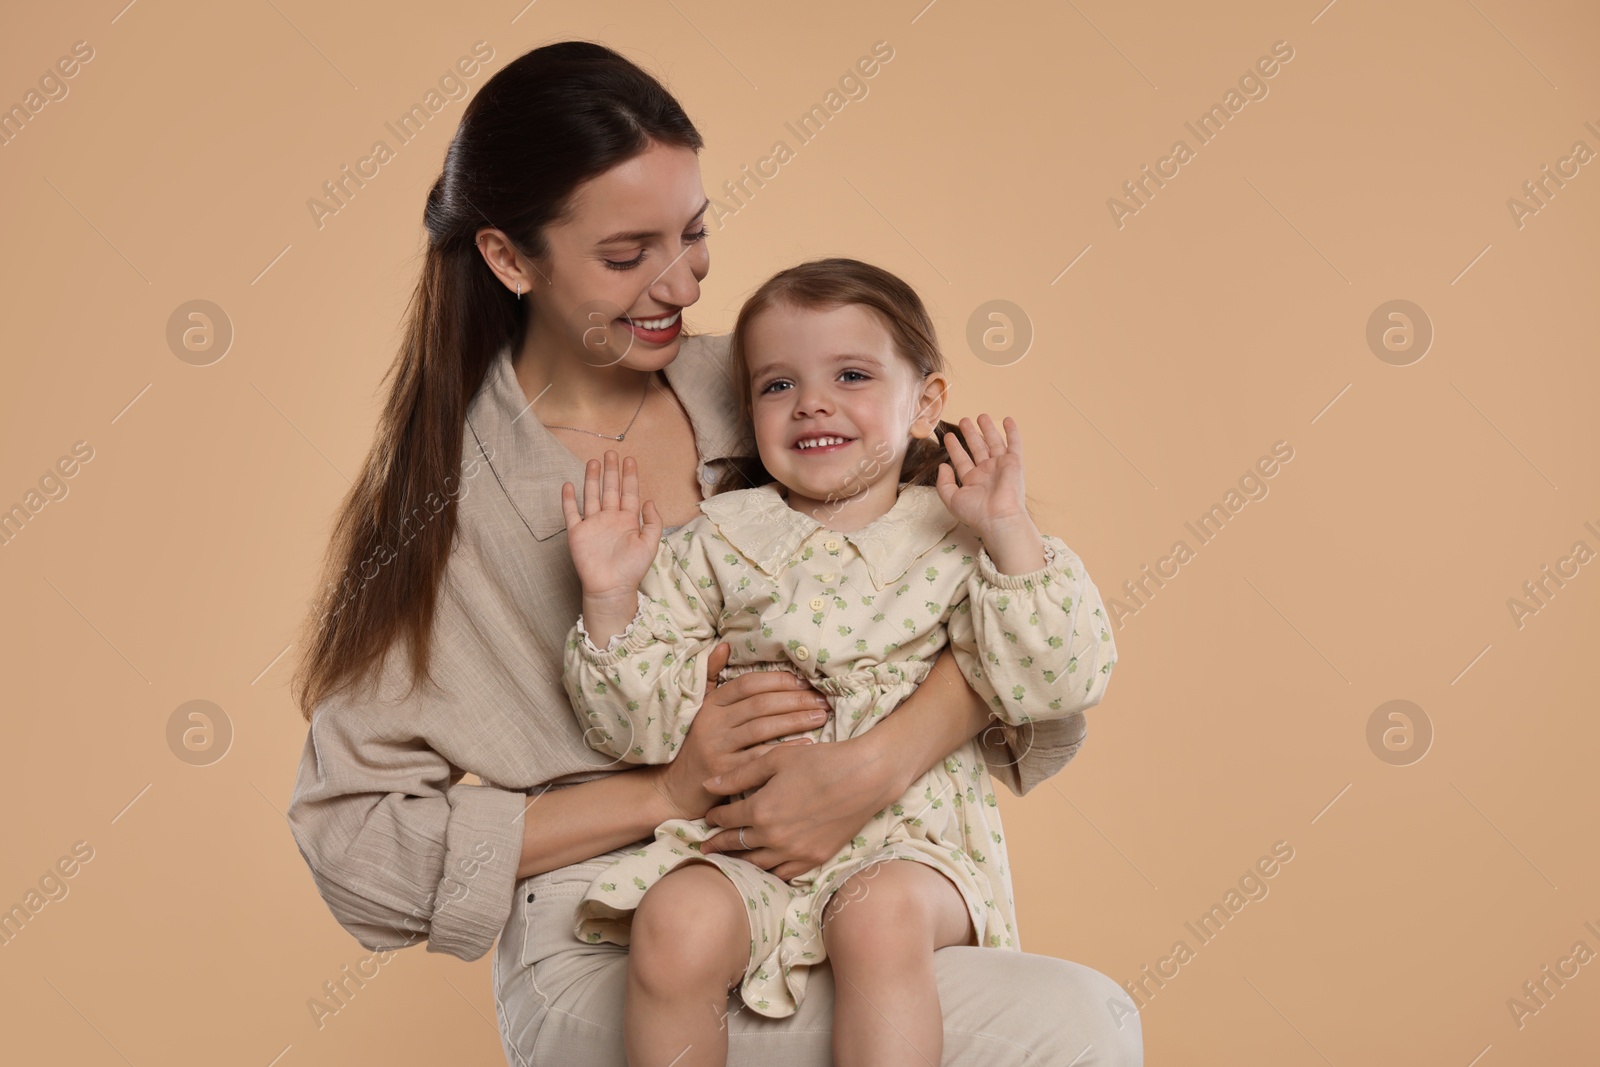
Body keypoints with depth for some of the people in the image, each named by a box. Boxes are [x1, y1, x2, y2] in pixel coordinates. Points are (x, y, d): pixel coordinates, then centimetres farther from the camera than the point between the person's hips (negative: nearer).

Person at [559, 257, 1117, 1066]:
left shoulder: (955, 541, 6)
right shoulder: (719, 541, 9)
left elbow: (1048, 687, -7)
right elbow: (643, 728, 5)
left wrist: (1011, 534, -14)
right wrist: (610, 603, -10)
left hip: (906, 835, -1)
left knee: (882, 916, -34)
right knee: (677, 922, -29)